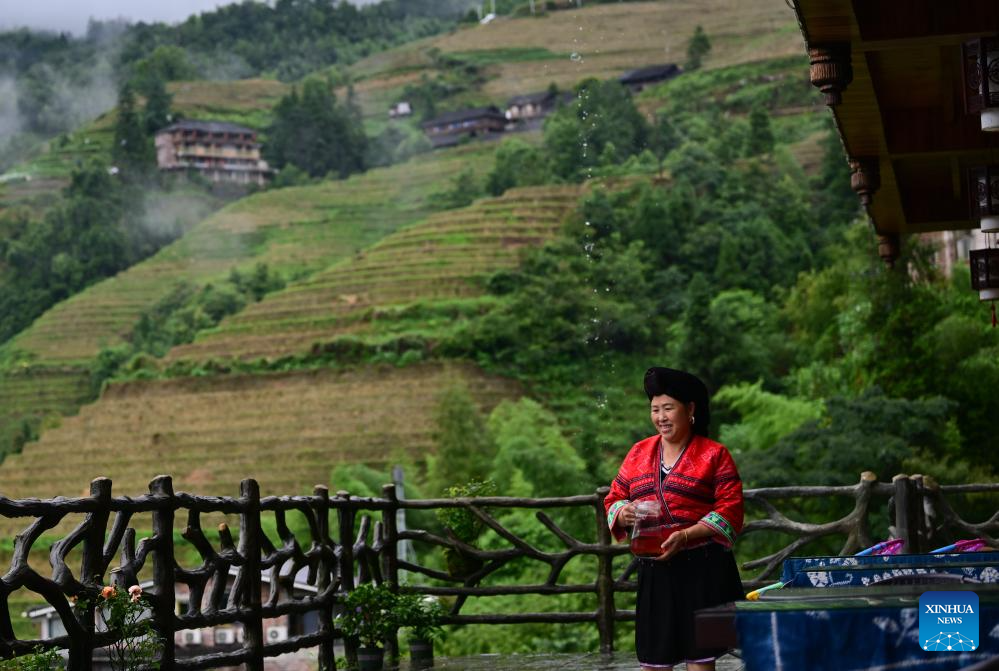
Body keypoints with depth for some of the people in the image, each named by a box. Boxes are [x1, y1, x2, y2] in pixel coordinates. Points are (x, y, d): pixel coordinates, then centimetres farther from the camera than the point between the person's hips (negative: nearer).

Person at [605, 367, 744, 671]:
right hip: (654, 570, 4)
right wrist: (624, 513, -8)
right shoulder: (639, 453, 14)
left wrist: (686, 536, -19)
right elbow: (614, 499, 16)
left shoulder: (714, 455, -1)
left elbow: (730, 510, -8)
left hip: (702, 569, -4)